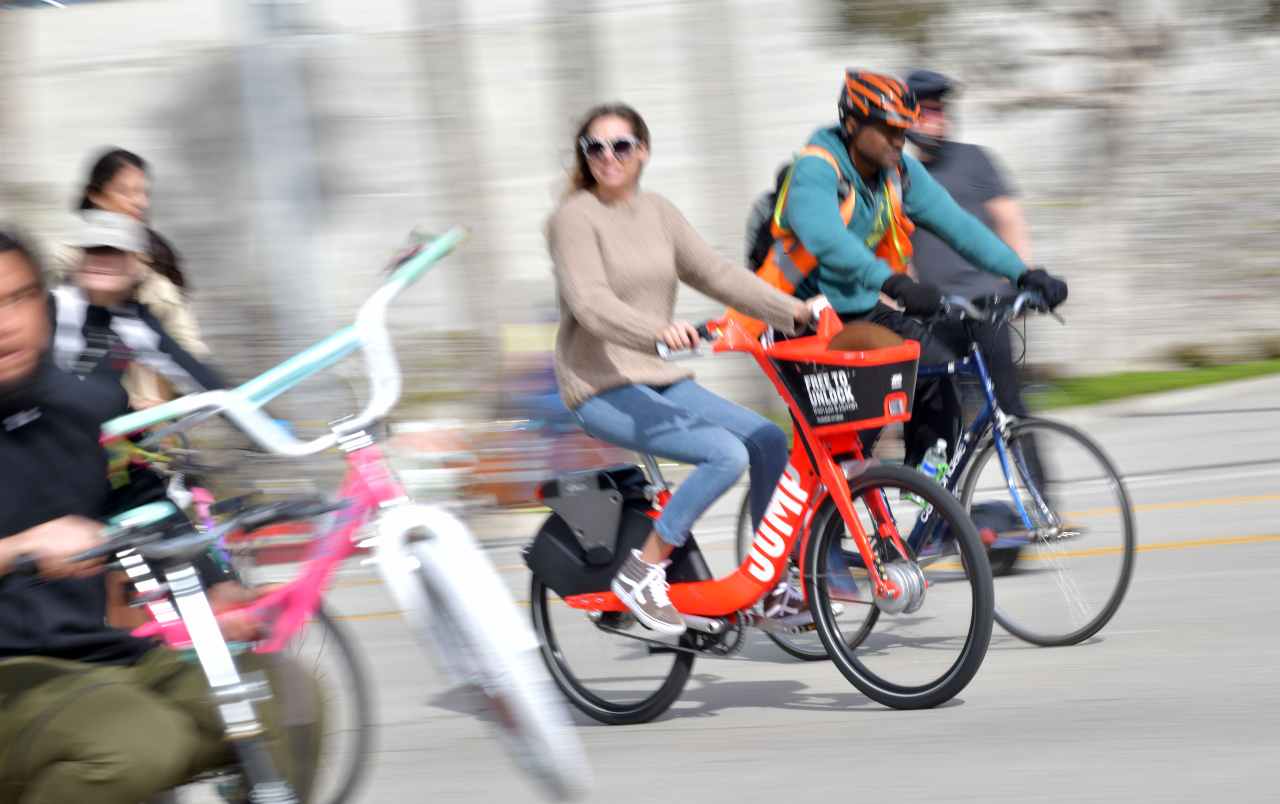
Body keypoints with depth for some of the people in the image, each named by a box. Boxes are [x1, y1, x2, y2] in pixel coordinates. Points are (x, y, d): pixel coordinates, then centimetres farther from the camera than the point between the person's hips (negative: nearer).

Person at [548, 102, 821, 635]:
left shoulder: (657, 212, 12)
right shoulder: (575, 217, -9)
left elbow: (717, 275, 9)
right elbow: (592, 304, -23)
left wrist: (796, 311, -2)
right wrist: (658, 329, -42)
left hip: (662, 381, 7)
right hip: (602, 389, -7)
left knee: (770, 442, -6)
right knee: (726, 453, -25)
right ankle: (642, 573, -15)